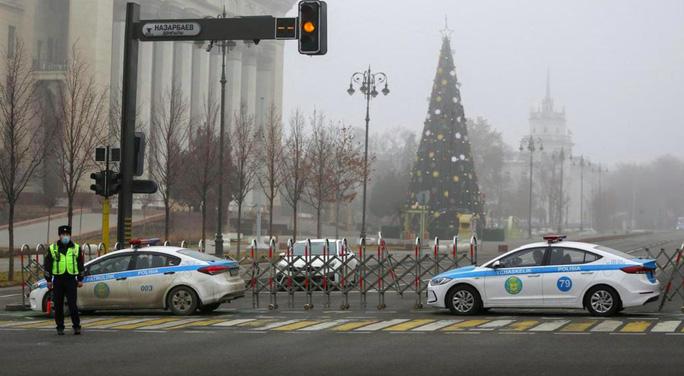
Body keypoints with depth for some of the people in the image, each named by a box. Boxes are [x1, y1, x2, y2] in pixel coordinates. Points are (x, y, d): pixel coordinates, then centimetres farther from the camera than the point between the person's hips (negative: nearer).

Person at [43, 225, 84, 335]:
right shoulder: (52, 248, 6)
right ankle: (60, 327, 12)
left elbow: (80, 265, 11)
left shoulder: (76, 248, 8)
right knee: (58, 306, 4)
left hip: (71, 280, -1)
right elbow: (47, 265, 7)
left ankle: (76, 326, -1)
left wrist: (80, 280, 6)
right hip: (58, 280, 1)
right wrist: (48, 280, 1)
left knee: (73, 304, -7)